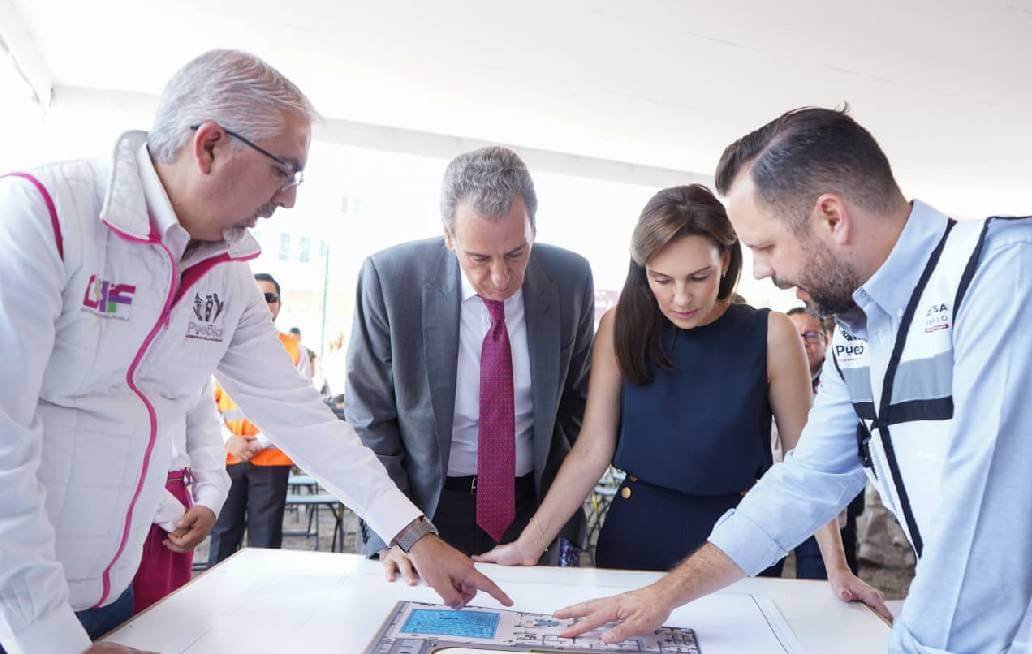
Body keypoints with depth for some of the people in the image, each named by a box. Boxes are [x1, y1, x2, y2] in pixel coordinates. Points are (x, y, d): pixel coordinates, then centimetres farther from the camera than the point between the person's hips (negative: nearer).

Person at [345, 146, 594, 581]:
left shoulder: (570, 279, -10)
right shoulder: (390, 279, -18)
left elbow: (577, 400, 3)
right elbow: (370, 419, -9)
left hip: (533, 505, 2)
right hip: (432, 505, -2)